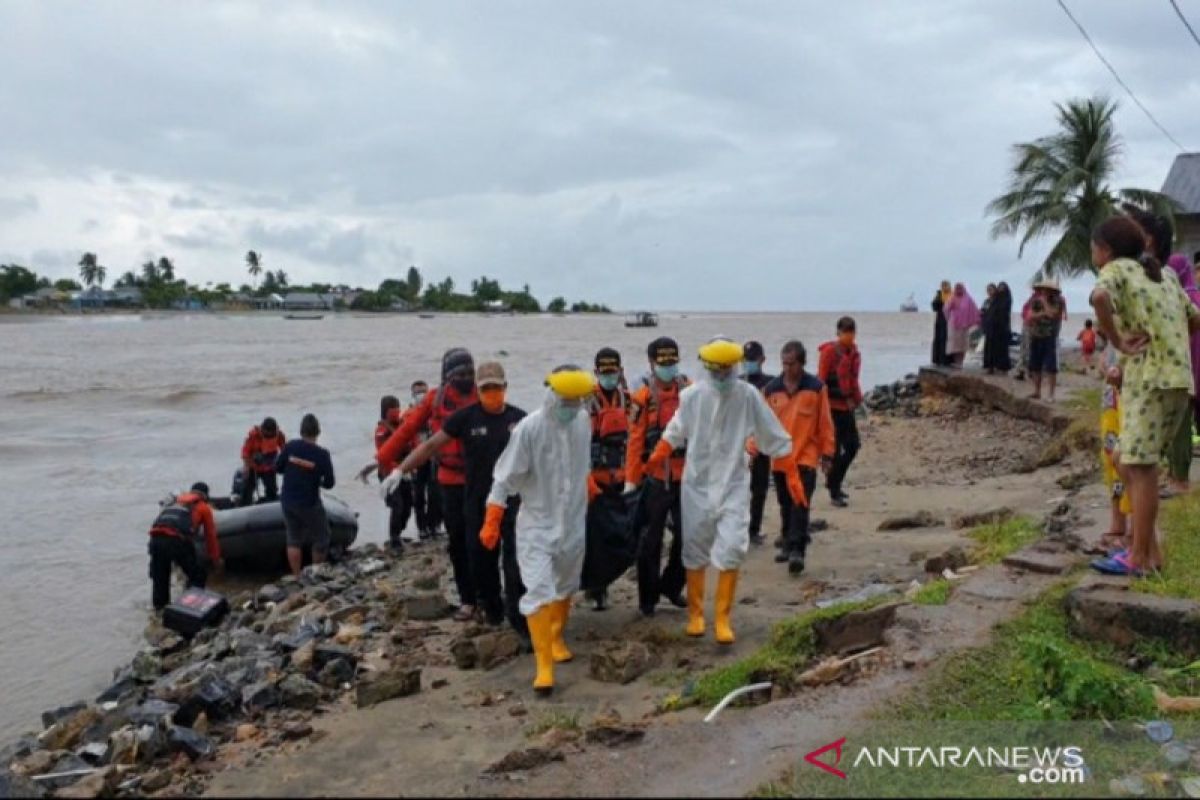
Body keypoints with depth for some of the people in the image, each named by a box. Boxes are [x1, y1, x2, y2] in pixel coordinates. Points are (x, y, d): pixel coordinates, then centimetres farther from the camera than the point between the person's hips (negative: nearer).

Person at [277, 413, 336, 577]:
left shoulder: (290, 446, -9)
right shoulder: (322, 454, -17)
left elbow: (277, 468, 3)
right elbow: (329, 483, -11)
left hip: (288, 501, 4)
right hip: (309, 504, -4)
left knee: (293, 539, 17)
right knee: (321, 539, 15)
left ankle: (297, 577, 19)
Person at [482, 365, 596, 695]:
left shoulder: (583, 421, -5)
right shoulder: (529, 428, -20)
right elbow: (506, 476, -15)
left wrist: (589, 487, 28)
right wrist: (492, 521, -15)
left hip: (574, 520, 5)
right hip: (538, 522, -5)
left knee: (566, 586, 19)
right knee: (539, 591, -11)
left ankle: (556, 638, 42)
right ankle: (544, 665, -5)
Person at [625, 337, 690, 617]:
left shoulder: (691, 391, 4)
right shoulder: (643, 397, -5)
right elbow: (635, 441, -7)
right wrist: (631, 480, -9)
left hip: (686, 477, 3)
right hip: (655, 478, -3)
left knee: (686, 534, 9)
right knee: (651, 539, 5)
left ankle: (672, 586, 29)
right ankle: (648, 597, 16)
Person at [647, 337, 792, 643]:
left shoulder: (747, 395, -10)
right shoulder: (692, 396, -8)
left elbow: (775, 437, -3)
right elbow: (675, 431, 8)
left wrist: (792, 475, -2)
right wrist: (655, 458, 0)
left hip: (733, 485, -1)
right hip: (697, 484, 1)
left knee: (732, 549, -10)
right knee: (695, 551, 9)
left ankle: (722, 618, 5)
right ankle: (695, 613, 27)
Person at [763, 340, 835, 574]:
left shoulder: (816, 387, -2)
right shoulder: (771, 389, 5)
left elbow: (825, 423, 1)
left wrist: (827, 454, 1)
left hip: (806, 458, -3)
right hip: (779, 459, 3)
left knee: (800, 506, -11)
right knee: (786, 506, 14)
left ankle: (797, 551, -13)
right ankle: (788, 546, 27)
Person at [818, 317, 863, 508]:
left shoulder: (853, 351, 8)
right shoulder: (829, 351, -12)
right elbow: (821, 380, -13)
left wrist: (856, 398, 12)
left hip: (846, 405, 7)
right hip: (832, 406, -7)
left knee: (853, 445, 10)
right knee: (835, 448, -2)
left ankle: (833, 481, 29)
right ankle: (834, 493, 8)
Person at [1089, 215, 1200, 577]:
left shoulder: (1116, 269, -3)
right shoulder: (1165, 275, 20)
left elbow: (1100, 298, -26)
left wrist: (1118, 341, -17)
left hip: (1150, 380, -8)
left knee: (1141, 467, -4)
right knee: (1131, 463, 14)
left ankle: (1140, 557, 1)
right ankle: (1148, 549, 18)